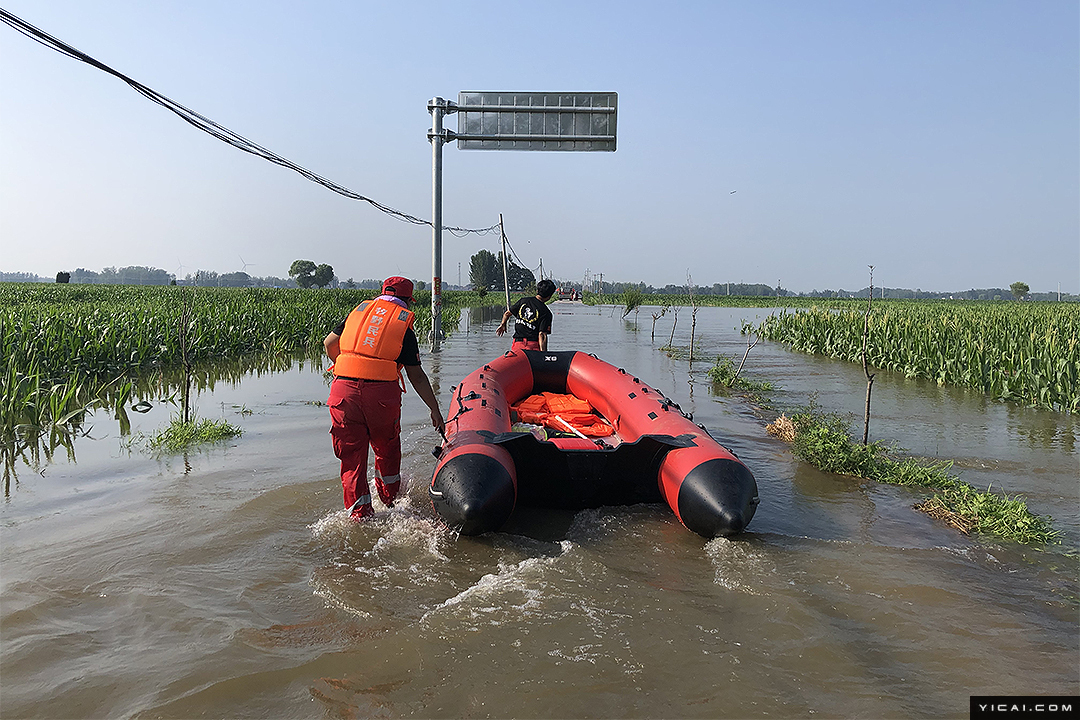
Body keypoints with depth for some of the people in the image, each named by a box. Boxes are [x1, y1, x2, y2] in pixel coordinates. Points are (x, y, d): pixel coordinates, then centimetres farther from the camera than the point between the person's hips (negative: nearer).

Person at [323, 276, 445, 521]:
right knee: (387, 448, 22)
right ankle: (390, 499, 38)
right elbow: (417, 376, 5)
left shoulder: (361, 309, 15)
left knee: (352, 455, 10)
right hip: (382, 393, -2)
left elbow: (329, 344, 23)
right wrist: (435, 410, 11)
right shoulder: (404, 324, 7)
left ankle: (360, 513, 9)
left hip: (344, 390, 2)